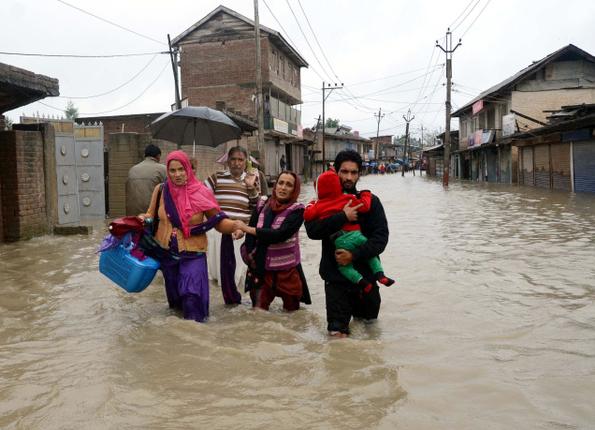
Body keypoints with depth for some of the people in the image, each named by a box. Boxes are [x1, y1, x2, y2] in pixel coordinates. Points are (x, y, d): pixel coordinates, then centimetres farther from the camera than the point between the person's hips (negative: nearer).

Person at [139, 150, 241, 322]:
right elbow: (151, 215, 11)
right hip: (167, 252, 4)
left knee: (192, 295, -14)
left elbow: (217, 220, -10)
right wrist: (143, 219, -12)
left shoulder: (200, 193, -12)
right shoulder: (160, 190, -4)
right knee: (174, 293, 20)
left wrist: (235, 225, -28)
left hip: (192, 253, -3)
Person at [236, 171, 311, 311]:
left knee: (292, 310, 12)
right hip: (261, 269, 3)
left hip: (287, 270, -2)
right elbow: (251, 234, 2)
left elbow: (280, 234, -22)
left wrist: (249, 229, -20)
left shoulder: (297, 210, -10)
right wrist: (250, 255, -9)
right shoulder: (262, 204, 2)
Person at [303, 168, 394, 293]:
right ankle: (380, 274, 7)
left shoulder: (319, 205, 5)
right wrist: (366, 195, 24)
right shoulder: (348, 198, 5)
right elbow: (364, 206, 4)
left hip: (339, 241, -1)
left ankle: (361, 281, -6)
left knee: (344, 265, 13)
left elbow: (307, 215, 10)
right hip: (355, 235, 1)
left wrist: (311, 205, 30)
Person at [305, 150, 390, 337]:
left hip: (365, 274, 1)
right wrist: (343, 217, -22)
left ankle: (356, 308, 47)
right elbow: (312, 230, -15)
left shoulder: (370, 201, 0)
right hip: (335, 275, -1)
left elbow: (381, 237, -8)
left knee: (369, 319, 20)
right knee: (337, 333, -5)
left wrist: (354, 255, -20)